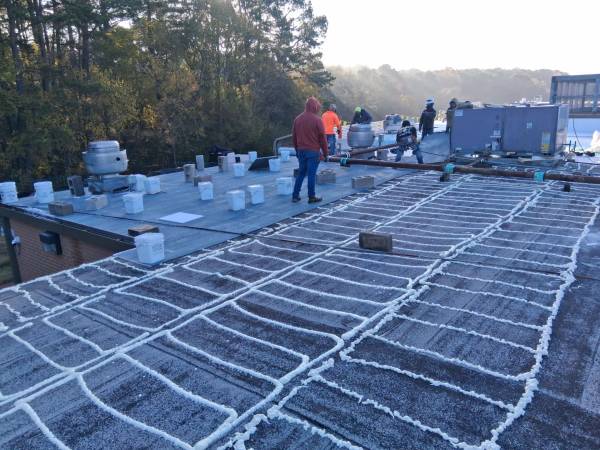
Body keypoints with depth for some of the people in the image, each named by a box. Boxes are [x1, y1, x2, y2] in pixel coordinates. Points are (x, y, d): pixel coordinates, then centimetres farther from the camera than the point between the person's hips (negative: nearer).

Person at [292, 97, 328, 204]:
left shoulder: (297, 119, 8)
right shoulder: (317, 120, -10)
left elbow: (294, 137, 12)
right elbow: (322, 138, -8)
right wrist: (325, 153, 0)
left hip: (301, 151, 5)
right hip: (313, 151, -5)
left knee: (301, 173, 13)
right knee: (312, 174, -1)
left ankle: (295, 195, 13)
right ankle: (311, 197, 4)